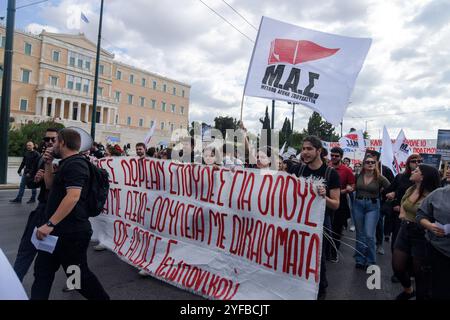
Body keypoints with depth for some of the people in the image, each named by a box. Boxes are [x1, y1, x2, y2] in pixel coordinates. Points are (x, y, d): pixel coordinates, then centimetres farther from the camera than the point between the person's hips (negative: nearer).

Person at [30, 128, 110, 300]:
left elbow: (73, 196, -30)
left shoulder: (75, 164, -19)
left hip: (71, 232, -10)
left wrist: (50, 224, -31)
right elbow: (50, 186, 23)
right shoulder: (67, 163, 16)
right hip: (61, 230, 10)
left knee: (79, 273, 3)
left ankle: (102, 297, 20)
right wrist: (48, 163, 10)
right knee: (43, 269, 18)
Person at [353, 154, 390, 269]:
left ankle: (370, 261, 10)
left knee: (369, 235, -8)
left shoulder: (380, 178, -6)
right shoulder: (358, 176, -1)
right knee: (360, 234, 11)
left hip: (373, 206, -2)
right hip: (358, 204, 2)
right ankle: (360, 260, 23)